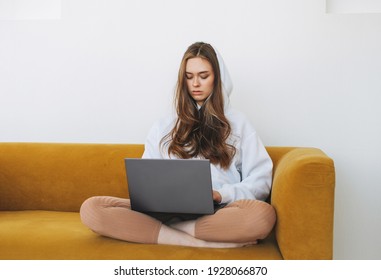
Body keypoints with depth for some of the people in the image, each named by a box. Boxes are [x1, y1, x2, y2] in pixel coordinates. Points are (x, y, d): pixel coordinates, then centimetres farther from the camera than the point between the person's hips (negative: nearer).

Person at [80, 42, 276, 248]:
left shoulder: (238, 123, 15)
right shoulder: (164, 127, 22)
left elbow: (261, 180, 8)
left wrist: (221, 195, -10)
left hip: (217, 214, -1)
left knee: (262, 214, -37)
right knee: (91, 209, -24)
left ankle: (160, 229, -27)